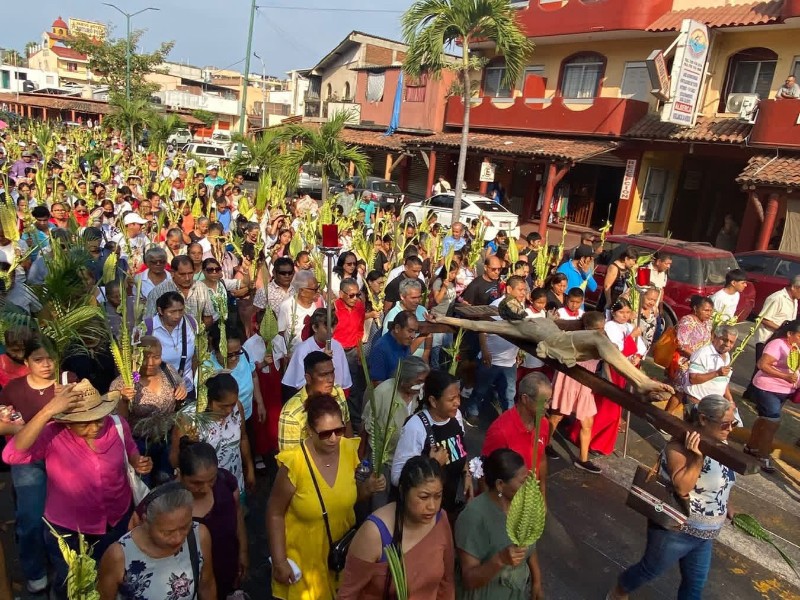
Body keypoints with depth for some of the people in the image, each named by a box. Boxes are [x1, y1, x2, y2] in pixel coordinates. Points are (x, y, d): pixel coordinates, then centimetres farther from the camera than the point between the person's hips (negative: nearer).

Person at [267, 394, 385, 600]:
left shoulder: (349, 450, -14)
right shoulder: (295, 463, -28)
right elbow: (275, 513, -15)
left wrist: (368, 488, -16)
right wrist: (279, 561, -12)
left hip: (343, 549, 4)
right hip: (304, 555, -4)